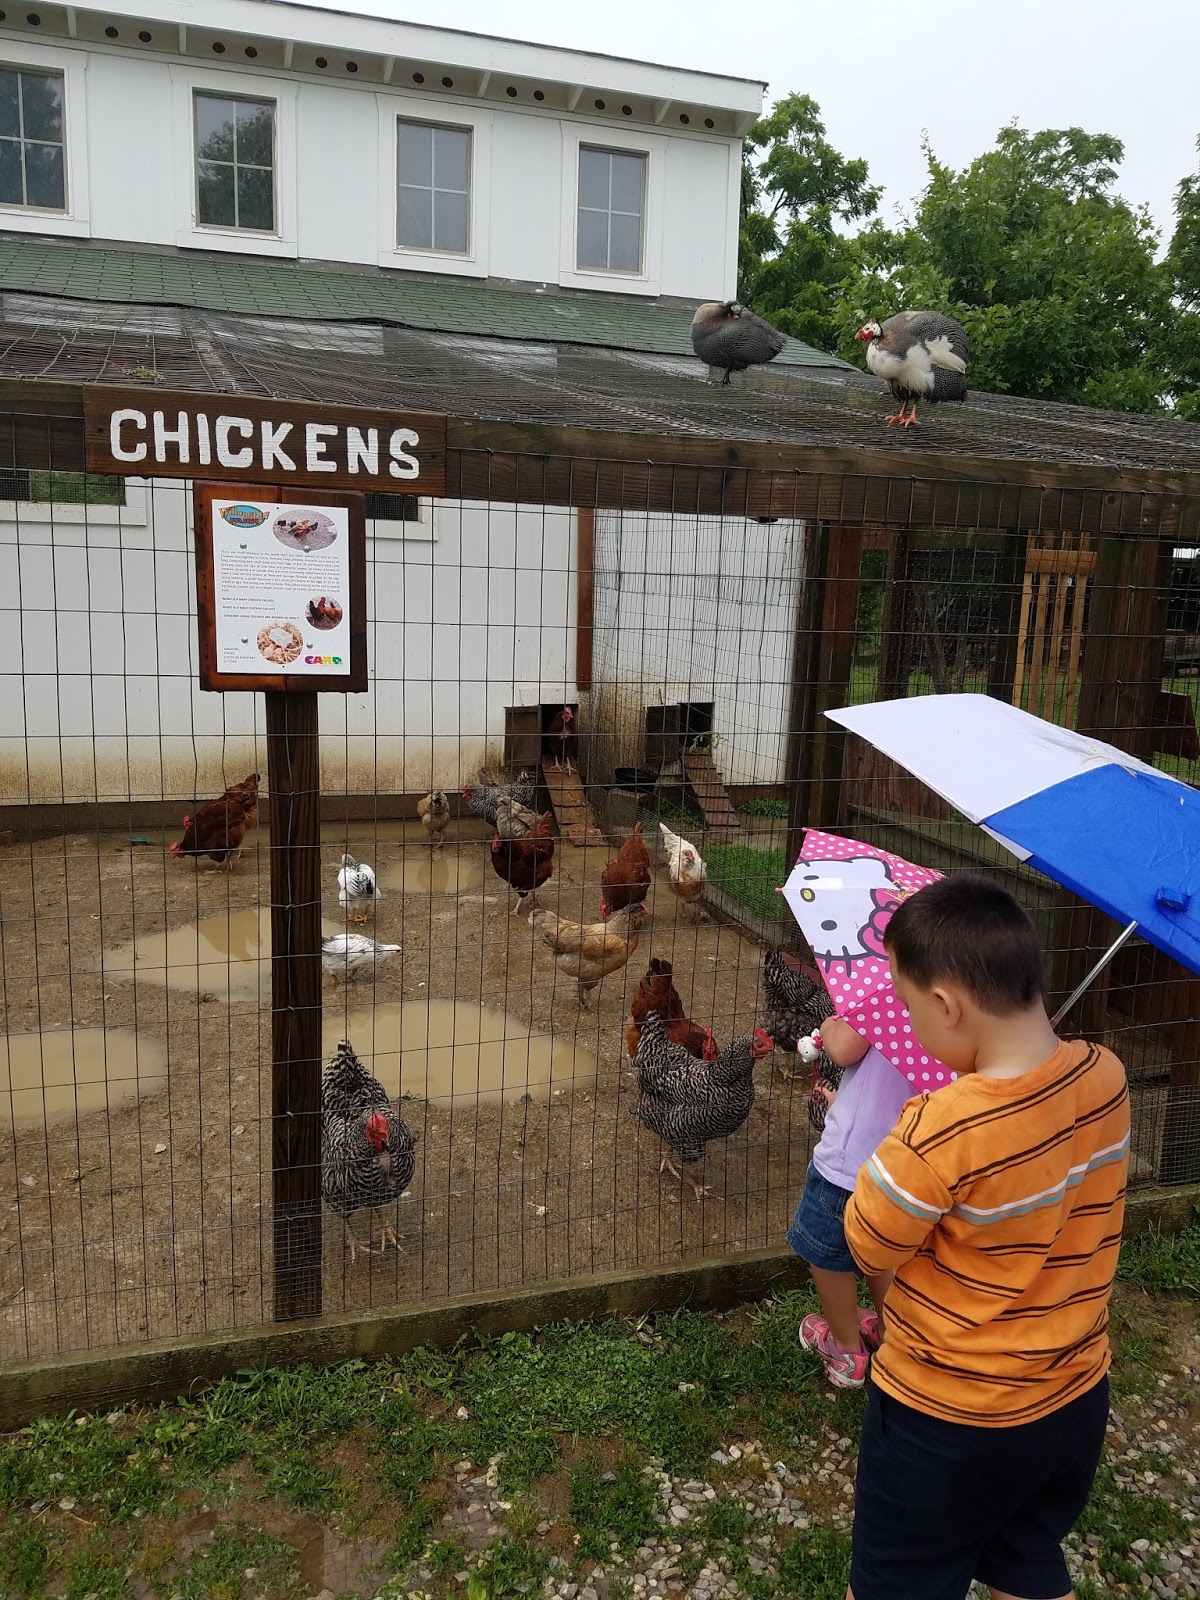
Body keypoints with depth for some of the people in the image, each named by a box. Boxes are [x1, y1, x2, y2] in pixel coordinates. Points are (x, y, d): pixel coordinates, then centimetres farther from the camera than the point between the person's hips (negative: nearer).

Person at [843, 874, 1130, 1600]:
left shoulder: (940, 1132, -35)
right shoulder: (1107, 1077, -16)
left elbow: (869, 1247, -17)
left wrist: (896, 1139, -8)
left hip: (949, 1423, -5)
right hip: (1077, 1401, 5)